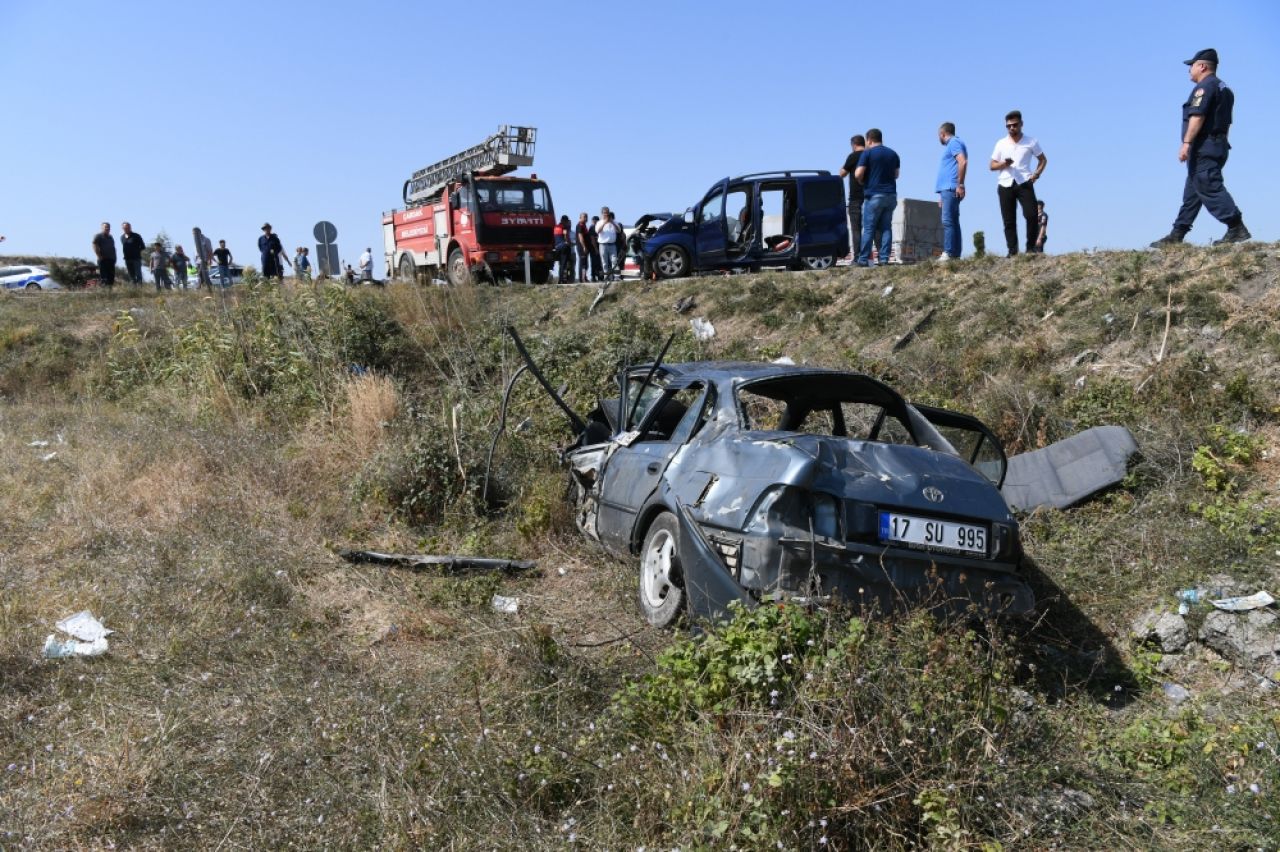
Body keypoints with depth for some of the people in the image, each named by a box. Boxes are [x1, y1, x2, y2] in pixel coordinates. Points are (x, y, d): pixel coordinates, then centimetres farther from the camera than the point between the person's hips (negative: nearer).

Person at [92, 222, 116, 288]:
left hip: (111, 259, 7)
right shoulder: (98, 236, 0)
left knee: (111, 275, 4)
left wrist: (114, 257, 17)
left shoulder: (110, 237, 23)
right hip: (103, 259, -7)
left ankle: (110, 287, 6)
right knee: (103, 275, -11)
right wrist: (99, 256, -16)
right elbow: (95, 246, -9)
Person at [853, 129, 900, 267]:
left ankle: (863, 259, -4)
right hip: (891, 195, 5)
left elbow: (858, 174, -13)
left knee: (869, 228, -3)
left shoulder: (868, 153, -6)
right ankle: (884, 259, 1)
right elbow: (896, 174, 19)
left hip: (874, 195, -5)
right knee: (886, 228, 5)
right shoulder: (893, 153, 13)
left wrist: (861, 181, 7)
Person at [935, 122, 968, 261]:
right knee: (952, 222, 6)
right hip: (947, 189, 10)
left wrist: (960, 184, -22)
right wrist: (942, 196, 27)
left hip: (951, 188, -10)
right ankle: (955, 254, 6)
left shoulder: (954, 142, -3)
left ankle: (949, 253, -22)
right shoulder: (952, 144, 27)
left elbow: (963, 162, -18)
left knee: (948, 221, -16)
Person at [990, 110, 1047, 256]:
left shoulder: (1031, 142, 7)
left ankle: (1031, 248, 0)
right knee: (1009, 221, 0)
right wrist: (1003, 164, -10)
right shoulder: (1001, 144, 11)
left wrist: (1037, 174, 0)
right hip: (1005, 185, 2)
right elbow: (992, 166, 11)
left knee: (1031, 215, -13)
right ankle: (1012, 252, 4)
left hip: (1024, 183, -1)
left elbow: (1043, 159, 17)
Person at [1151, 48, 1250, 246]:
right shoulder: (1224, 89, 22)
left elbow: (1197, 116, -21)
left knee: (1210, 189, -14)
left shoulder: (1204, 87, -9)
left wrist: (1186, 143, -24)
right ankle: (1177, 235, 14)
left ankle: (1237, 229, -19)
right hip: (1218, 146, 10)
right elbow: (1226, 122, 23)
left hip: (1203, 148, -10)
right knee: (1192, 192, 11)